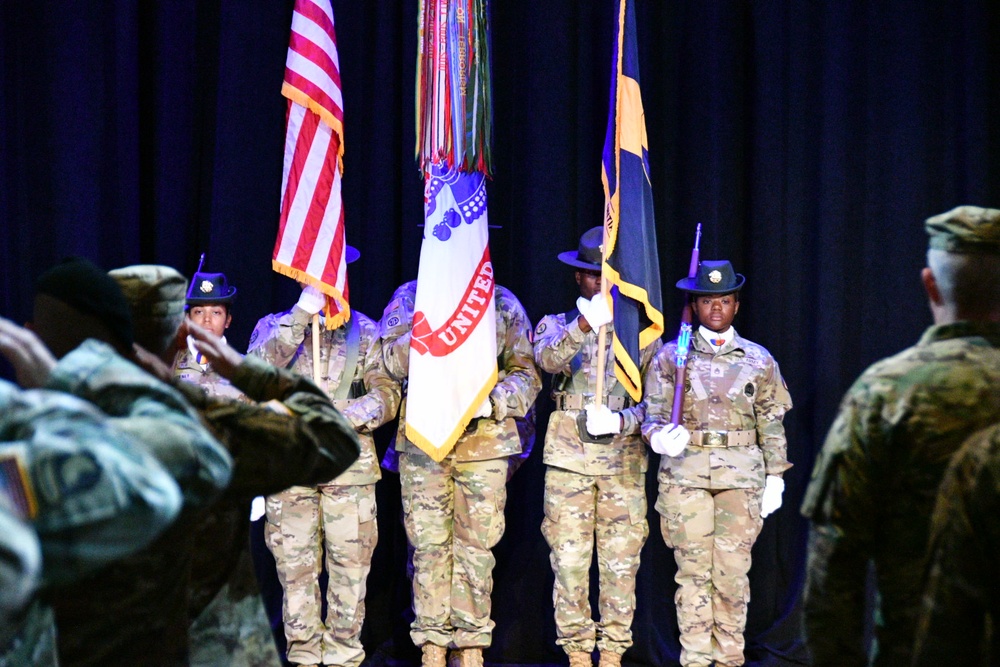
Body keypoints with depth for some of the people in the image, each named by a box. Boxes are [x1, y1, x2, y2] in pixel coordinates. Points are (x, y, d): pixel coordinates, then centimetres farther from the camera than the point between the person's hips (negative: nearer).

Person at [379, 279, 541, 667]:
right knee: (430, 545, -2)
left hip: (486, 440, 1)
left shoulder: (502, 302, 11)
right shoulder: (410, 296, 10)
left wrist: (494, 401, -11)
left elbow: (526, 374, 9)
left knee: (477, 545, 1)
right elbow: (393, 362, -3)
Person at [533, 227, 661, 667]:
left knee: (621, 561, -1)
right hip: (569, 459, -1)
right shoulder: (557, 325, 10)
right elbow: (548, 358, -15)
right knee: (569, 560, -3)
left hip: (624, 459, 1)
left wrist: (623, 420, -12)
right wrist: (586, 322, -32)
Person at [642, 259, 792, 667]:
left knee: (732, 571, -2)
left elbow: (771, 423, 12)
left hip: (741, 475, 1)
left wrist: (775, 477, 7)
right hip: (685, 472, -1)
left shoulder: (758, 361, 11)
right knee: (693, 569, -3)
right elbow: (653, 414, 4)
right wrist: (659, 436, -18)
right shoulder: (671, 357, 8)